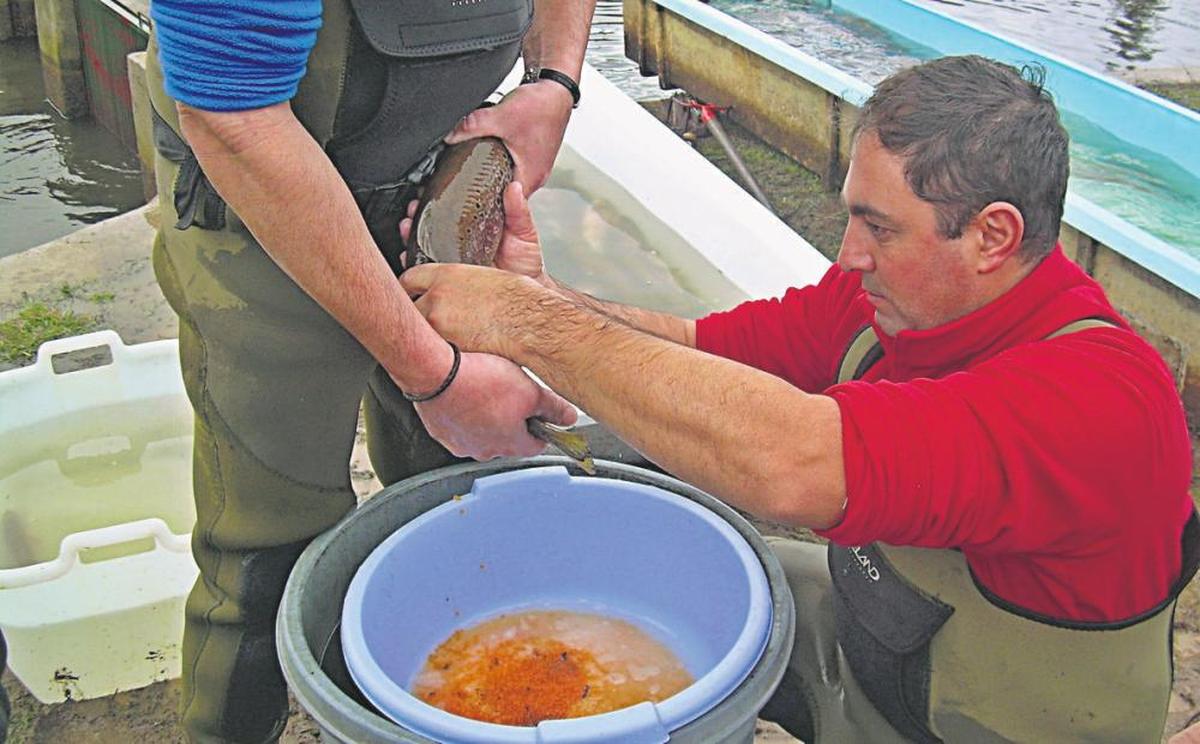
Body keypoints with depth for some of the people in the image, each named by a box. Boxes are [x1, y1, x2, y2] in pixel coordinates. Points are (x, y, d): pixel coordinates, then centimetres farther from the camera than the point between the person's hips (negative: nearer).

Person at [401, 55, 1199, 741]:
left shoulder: (1097, 397, -37)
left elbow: (795, 465, -49)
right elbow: (706, 348, -7)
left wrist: (530, 320, -42)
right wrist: (539, 298, -25)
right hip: (859, 625, 7)